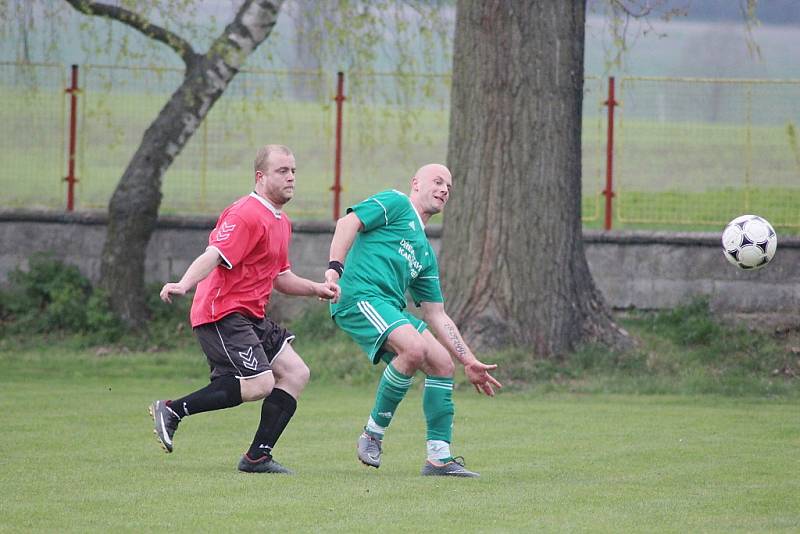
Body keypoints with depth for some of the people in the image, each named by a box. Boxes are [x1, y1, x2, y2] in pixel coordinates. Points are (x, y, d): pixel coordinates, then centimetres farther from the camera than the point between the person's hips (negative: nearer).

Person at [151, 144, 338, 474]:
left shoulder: (281, 223, 19)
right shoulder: (247, 215, -14)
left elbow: (279, 277, 29)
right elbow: (213, 256, -26)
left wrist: (316, 289, 16)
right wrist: (184, 284, -42)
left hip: (251, 316, 10)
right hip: (222, 313, -10)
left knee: (295, 373, 2)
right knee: (260, 384, -20)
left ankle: (258, 457, 4)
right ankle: (172, 411, -11)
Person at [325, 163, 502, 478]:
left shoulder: (426, 253, 29)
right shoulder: (396, 204, 7)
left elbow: (436, 316, 28)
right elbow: (349, 222, -9)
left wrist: (469, 362, 22)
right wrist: (334, 267, -24)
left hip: (391, 310, 9)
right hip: (359, 296, -9)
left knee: (443, 365, 0)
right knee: (415, 348, -28)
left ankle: (439, 458, 3)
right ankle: (373, 435, -14)